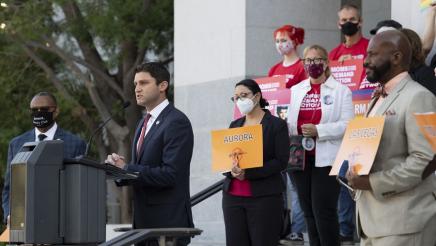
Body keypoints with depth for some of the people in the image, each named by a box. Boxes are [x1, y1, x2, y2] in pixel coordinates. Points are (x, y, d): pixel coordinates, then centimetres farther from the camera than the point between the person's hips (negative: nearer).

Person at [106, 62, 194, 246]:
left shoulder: (177, 122, -12)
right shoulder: (144, 123, 17)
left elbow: (170, 174, -20)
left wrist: (127, 168, -18)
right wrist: (121, 167, -2)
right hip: (143, 220, 8)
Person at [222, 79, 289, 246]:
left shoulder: (277, 125, 1)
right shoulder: (235, 125, 16)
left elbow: (281, 161, -8)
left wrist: (248, 173, -17)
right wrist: (232, 171, -11)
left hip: (264, 196, -5)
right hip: (232, 195, 5)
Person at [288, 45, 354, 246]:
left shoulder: (340, 90, 0)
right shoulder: (296, 90, 15)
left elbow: (347, 124, -9)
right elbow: (289, 121, 12)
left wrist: (318, 130, -19)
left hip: (326, 159, -5)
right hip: (300, 158, 5)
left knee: (324, 212, -9)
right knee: (309, 212, 9)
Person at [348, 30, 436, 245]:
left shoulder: (418, 98, -10)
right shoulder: (378, 99, 20)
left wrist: (374, 183, -21)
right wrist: (355, 175, 4)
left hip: (403, 222, -9)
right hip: (371, 219, 9)